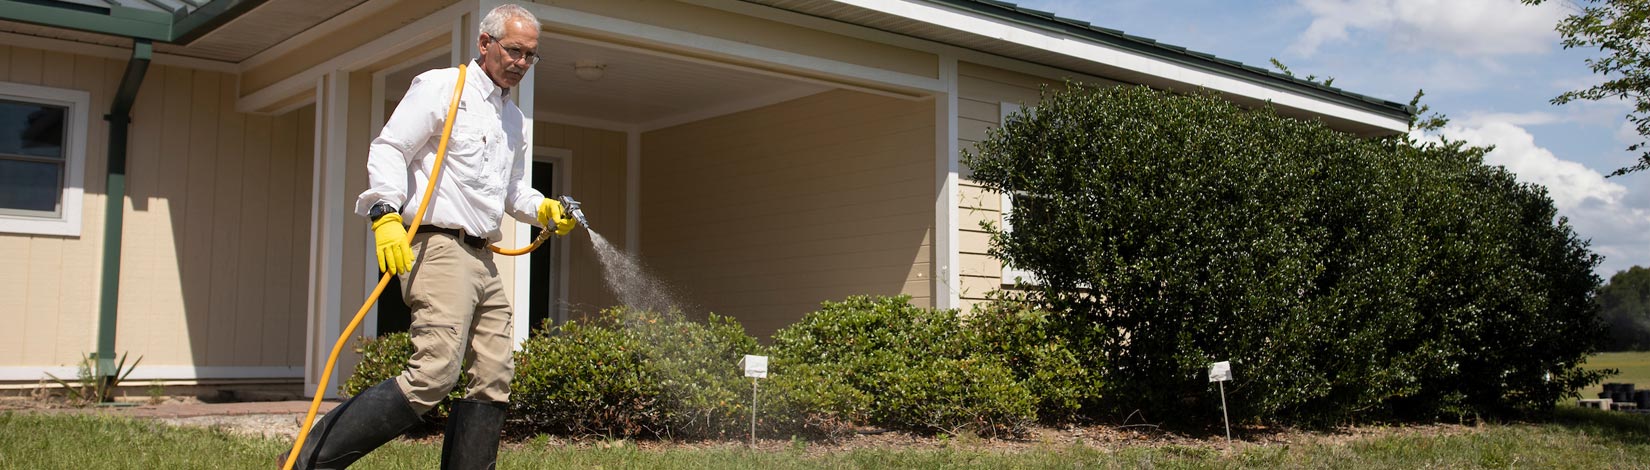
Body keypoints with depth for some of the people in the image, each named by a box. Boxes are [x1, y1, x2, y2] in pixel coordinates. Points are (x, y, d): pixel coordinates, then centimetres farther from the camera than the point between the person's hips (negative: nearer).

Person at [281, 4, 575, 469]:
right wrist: (386, 214, -21)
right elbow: (387, 150, -8)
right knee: (433, 374, -19)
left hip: (483, 260, 9)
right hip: (439, 247, -9)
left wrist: (543, 209, 12)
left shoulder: (515, 121, 23)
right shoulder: (440, 87, -1)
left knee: (493, 380, 4)